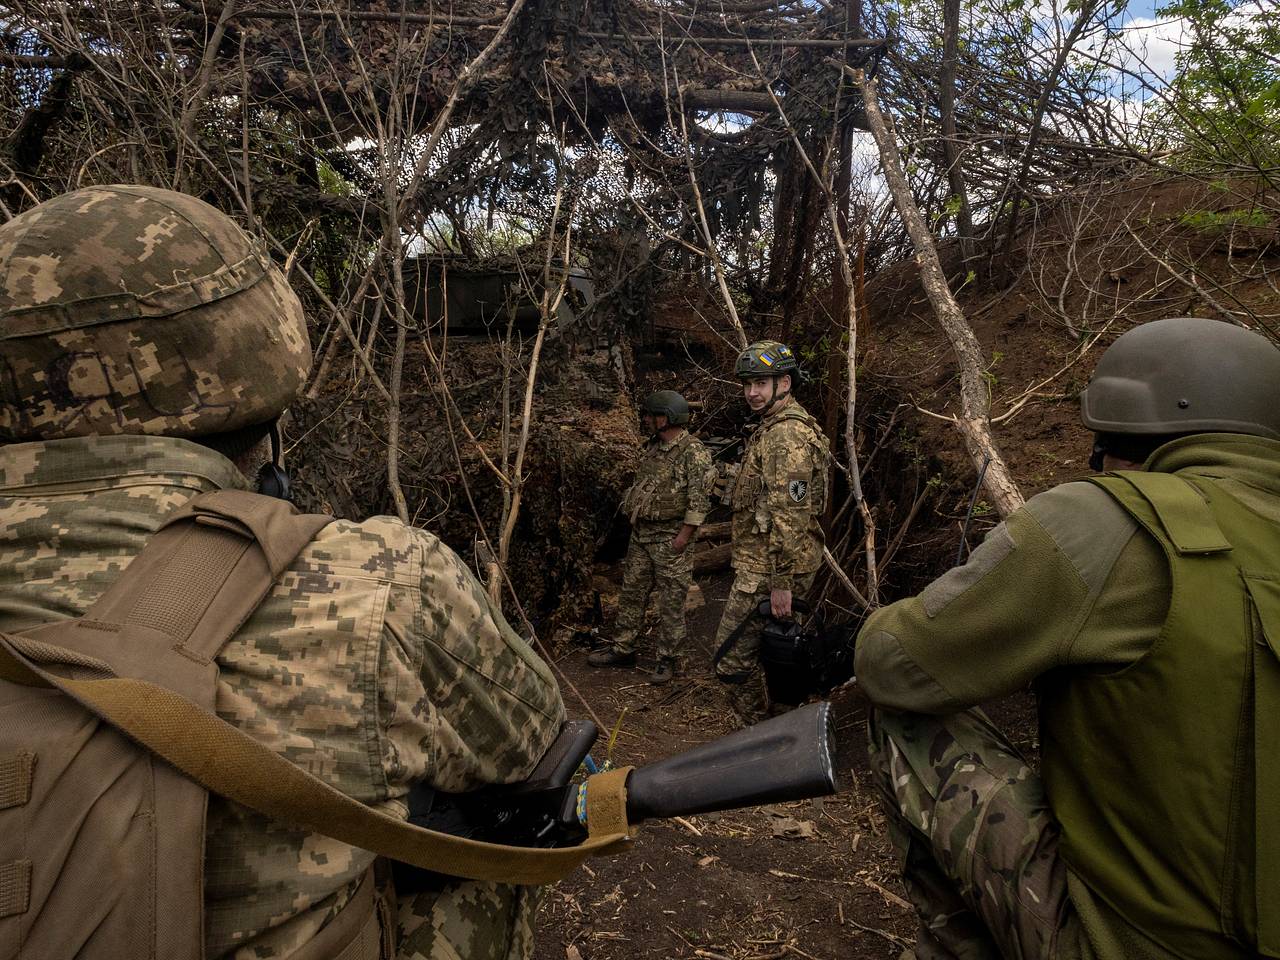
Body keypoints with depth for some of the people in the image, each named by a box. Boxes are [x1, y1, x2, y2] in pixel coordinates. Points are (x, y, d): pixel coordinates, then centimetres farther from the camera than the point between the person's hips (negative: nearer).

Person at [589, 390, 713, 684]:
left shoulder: (693, 451, -14)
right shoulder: (652, 447, 12)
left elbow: (699, 498, -18)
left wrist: (684, 535, -19)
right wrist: (633, 513, 16)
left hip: (670, 538, -8)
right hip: (640, 534, 8)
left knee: (671, 601, 1)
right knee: (631, 593, 14)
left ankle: (667, 659, 12)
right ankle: (622, 649, 25)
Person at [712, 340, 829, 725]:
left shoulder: (787, 433, -17)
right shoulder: (774, 427, 18)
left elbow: (790, 513, -24)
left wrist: (781, 581, -23)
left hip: (766, 570, -11)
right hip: (764, 564, 11)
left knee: (731, 656, -5)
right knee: (765, 650, 18)